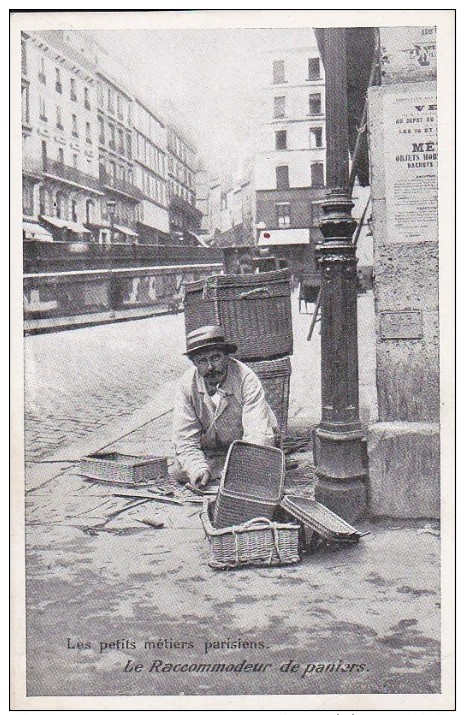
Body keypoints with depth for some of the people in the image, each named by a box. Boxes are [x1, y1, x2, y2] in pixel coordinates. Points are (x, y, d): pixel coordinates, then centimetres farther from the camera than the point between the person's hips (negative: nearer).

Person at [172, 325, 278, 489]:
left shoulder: (246, 379, -25)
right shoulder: (187, 383, -16)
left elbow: (257, 434, -31)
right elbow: (184, 438, -15)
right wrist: (198, 469, -34)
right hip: (211, 451, 2)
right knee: (181, 471, -19)